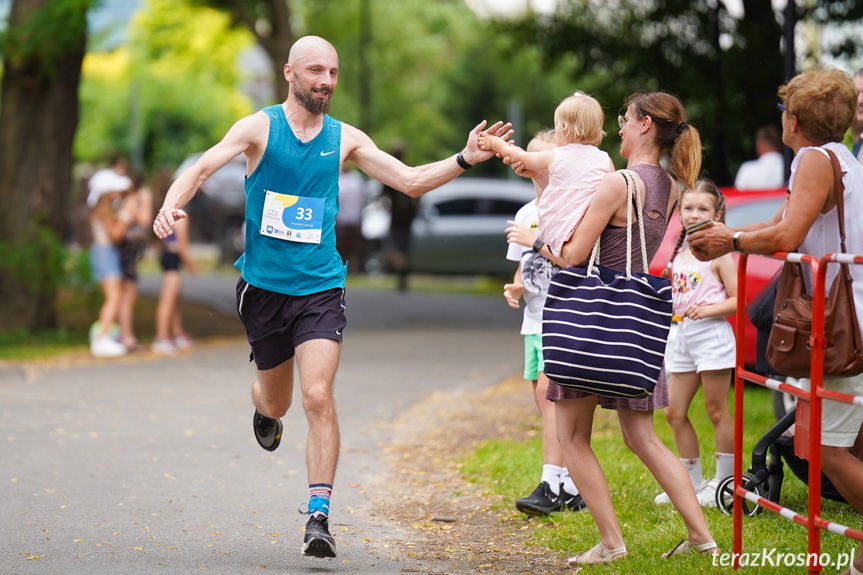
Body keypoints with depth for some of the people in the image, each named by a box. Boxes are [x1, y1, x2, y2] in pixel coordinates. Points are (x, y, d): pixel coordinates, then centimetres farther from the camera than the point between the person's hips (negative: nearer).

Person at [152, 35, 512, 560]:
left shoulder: (345, 139, 3)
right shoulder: (259, 128, -5)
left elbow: (411, 181, 5)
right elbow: (204, 167, -17)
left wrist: (464, 160, -11)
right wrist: (172, 204, -37)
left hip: (320, 287, 0)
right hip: (263, 285, 0)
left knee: (318, 398, -16)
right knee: (276, 403, 15)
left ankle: (319, 516, -13)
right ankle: (263, 409, 54)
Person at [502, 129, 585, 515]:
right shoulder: (525, 214, 16)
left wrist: (536, 240, -17)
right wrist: (515, 289, 4)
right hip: (534, 318, 8)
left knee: (548, 390, -19)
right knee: (545, 398, 6)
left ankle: (552, 486, -22)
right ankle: (571, 488, 11)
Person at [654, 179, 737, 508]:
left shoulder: (718, 254, -7)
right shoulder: (679, 254, 14)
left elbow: (739, 300, -11)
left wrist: (708, 310, -23)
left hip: (711, 335, -8)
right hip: (683, 339, 8)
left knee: (716, 410, -2)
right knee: (674, 412, 7)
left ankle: (724, 482, 6)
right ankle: (693, 483, 18)